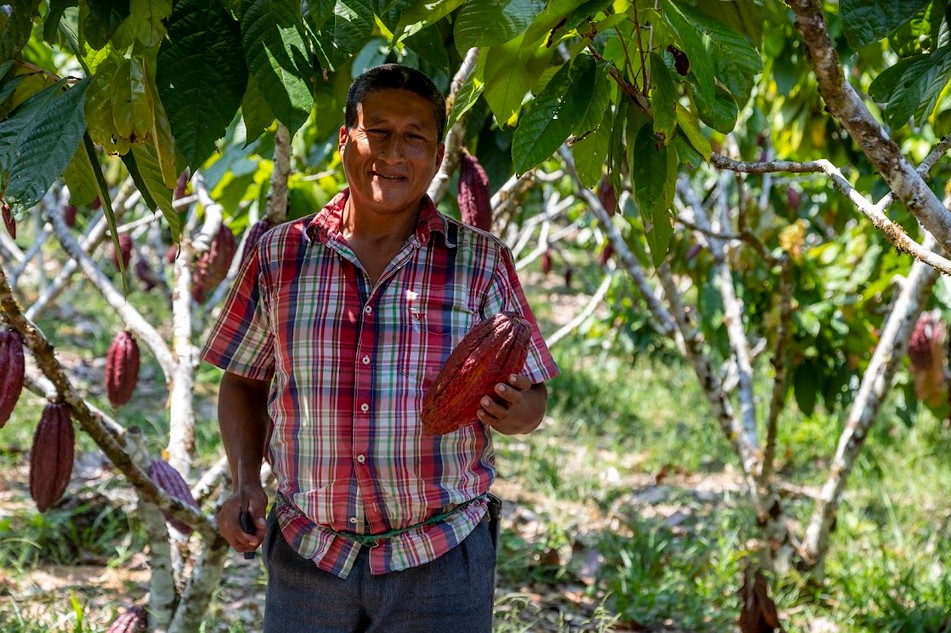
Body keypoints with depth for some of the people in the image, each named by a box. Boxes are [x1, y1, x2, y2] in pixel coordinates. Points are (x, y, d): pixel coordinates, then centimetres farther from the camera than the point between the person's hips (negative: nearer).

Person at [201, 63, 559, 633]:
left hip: (440, 563, -1)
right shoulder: (280, 256, 4)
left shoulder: (482, 263, 2)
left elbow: (532, 400, 5)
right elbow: (244, 382, 13)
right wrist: (245, 482, -1)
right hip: (307, 558, 1)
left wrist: (511, 410, -18)